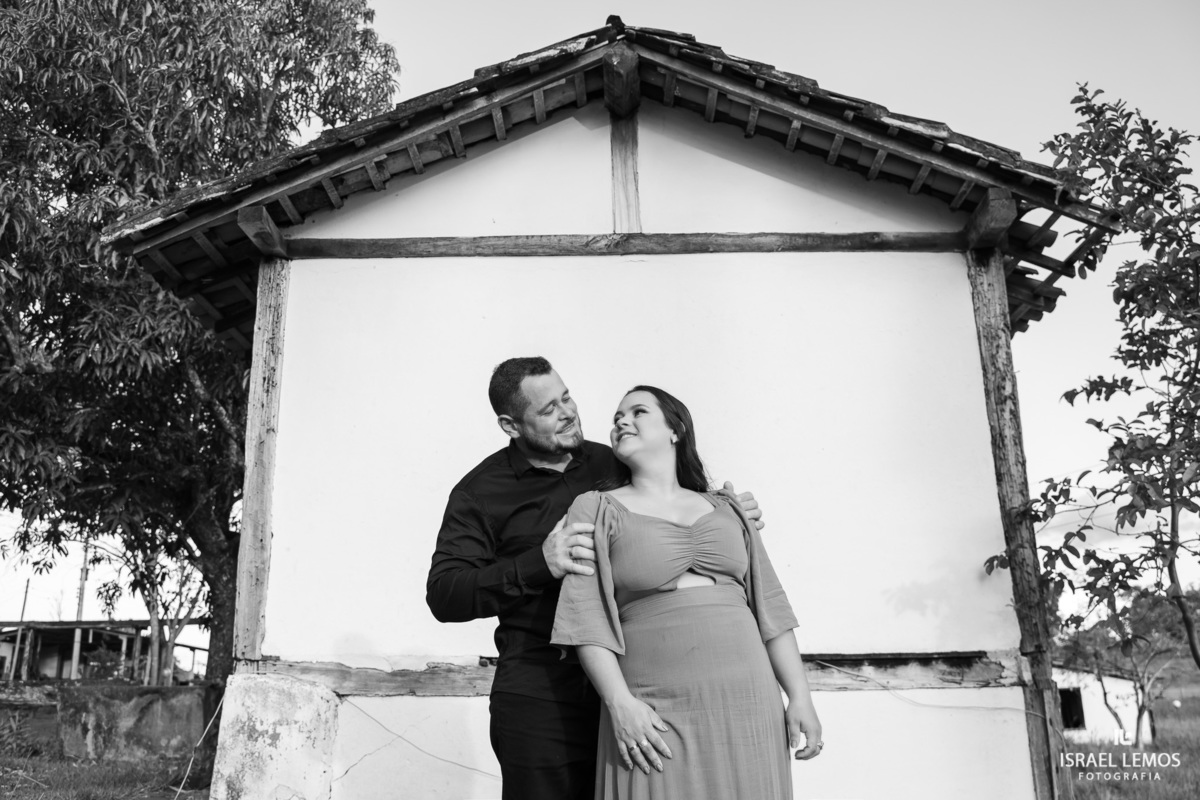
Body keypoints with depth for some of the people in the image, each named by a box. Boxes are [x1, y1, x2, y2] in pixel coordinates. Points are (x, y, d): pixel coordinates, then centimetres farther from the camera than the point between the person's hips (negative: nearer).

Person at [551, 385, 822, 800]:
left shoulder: (727, 510, 14)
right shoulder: (596, 509, 4)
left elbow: (769, 608, 12)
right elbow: (587, 616, -4)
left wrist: (800, 697, 6)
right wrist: (620, 703, -13)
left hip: (747, 704, 3)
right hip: (653, 717, -3)